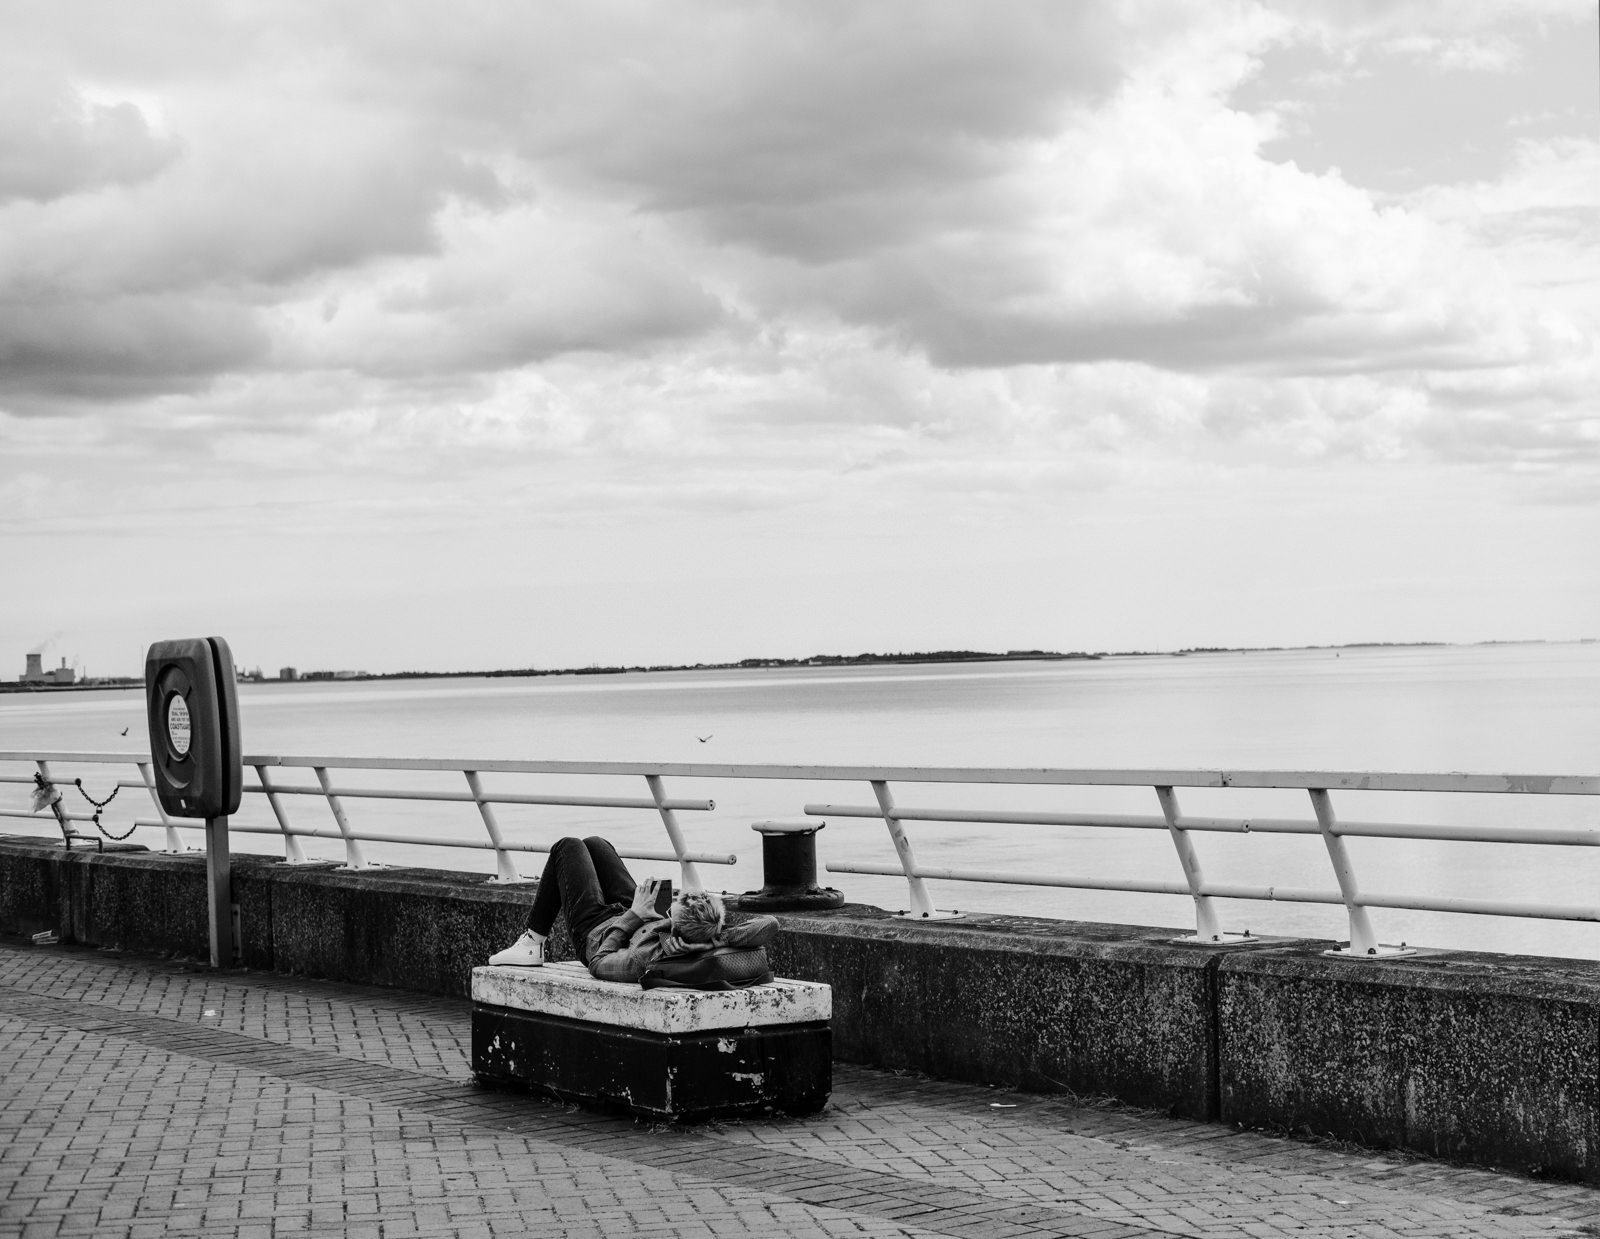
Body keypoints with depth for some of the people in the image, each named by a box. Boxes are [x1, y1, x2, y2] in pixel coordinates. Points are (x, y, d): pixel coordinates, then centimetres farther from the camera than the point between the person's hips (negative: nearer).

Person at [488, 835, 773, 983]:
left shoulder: (647, 957, -49)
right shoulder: (715, 941, -39)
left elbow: (599, 961, -32)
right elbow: (769, 923, -33)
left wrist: (633, 915, -24)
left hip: (595, 931, -5)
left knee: (567, 847, 16)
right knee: (594, 843, 26)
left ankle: (531, 945, 32)